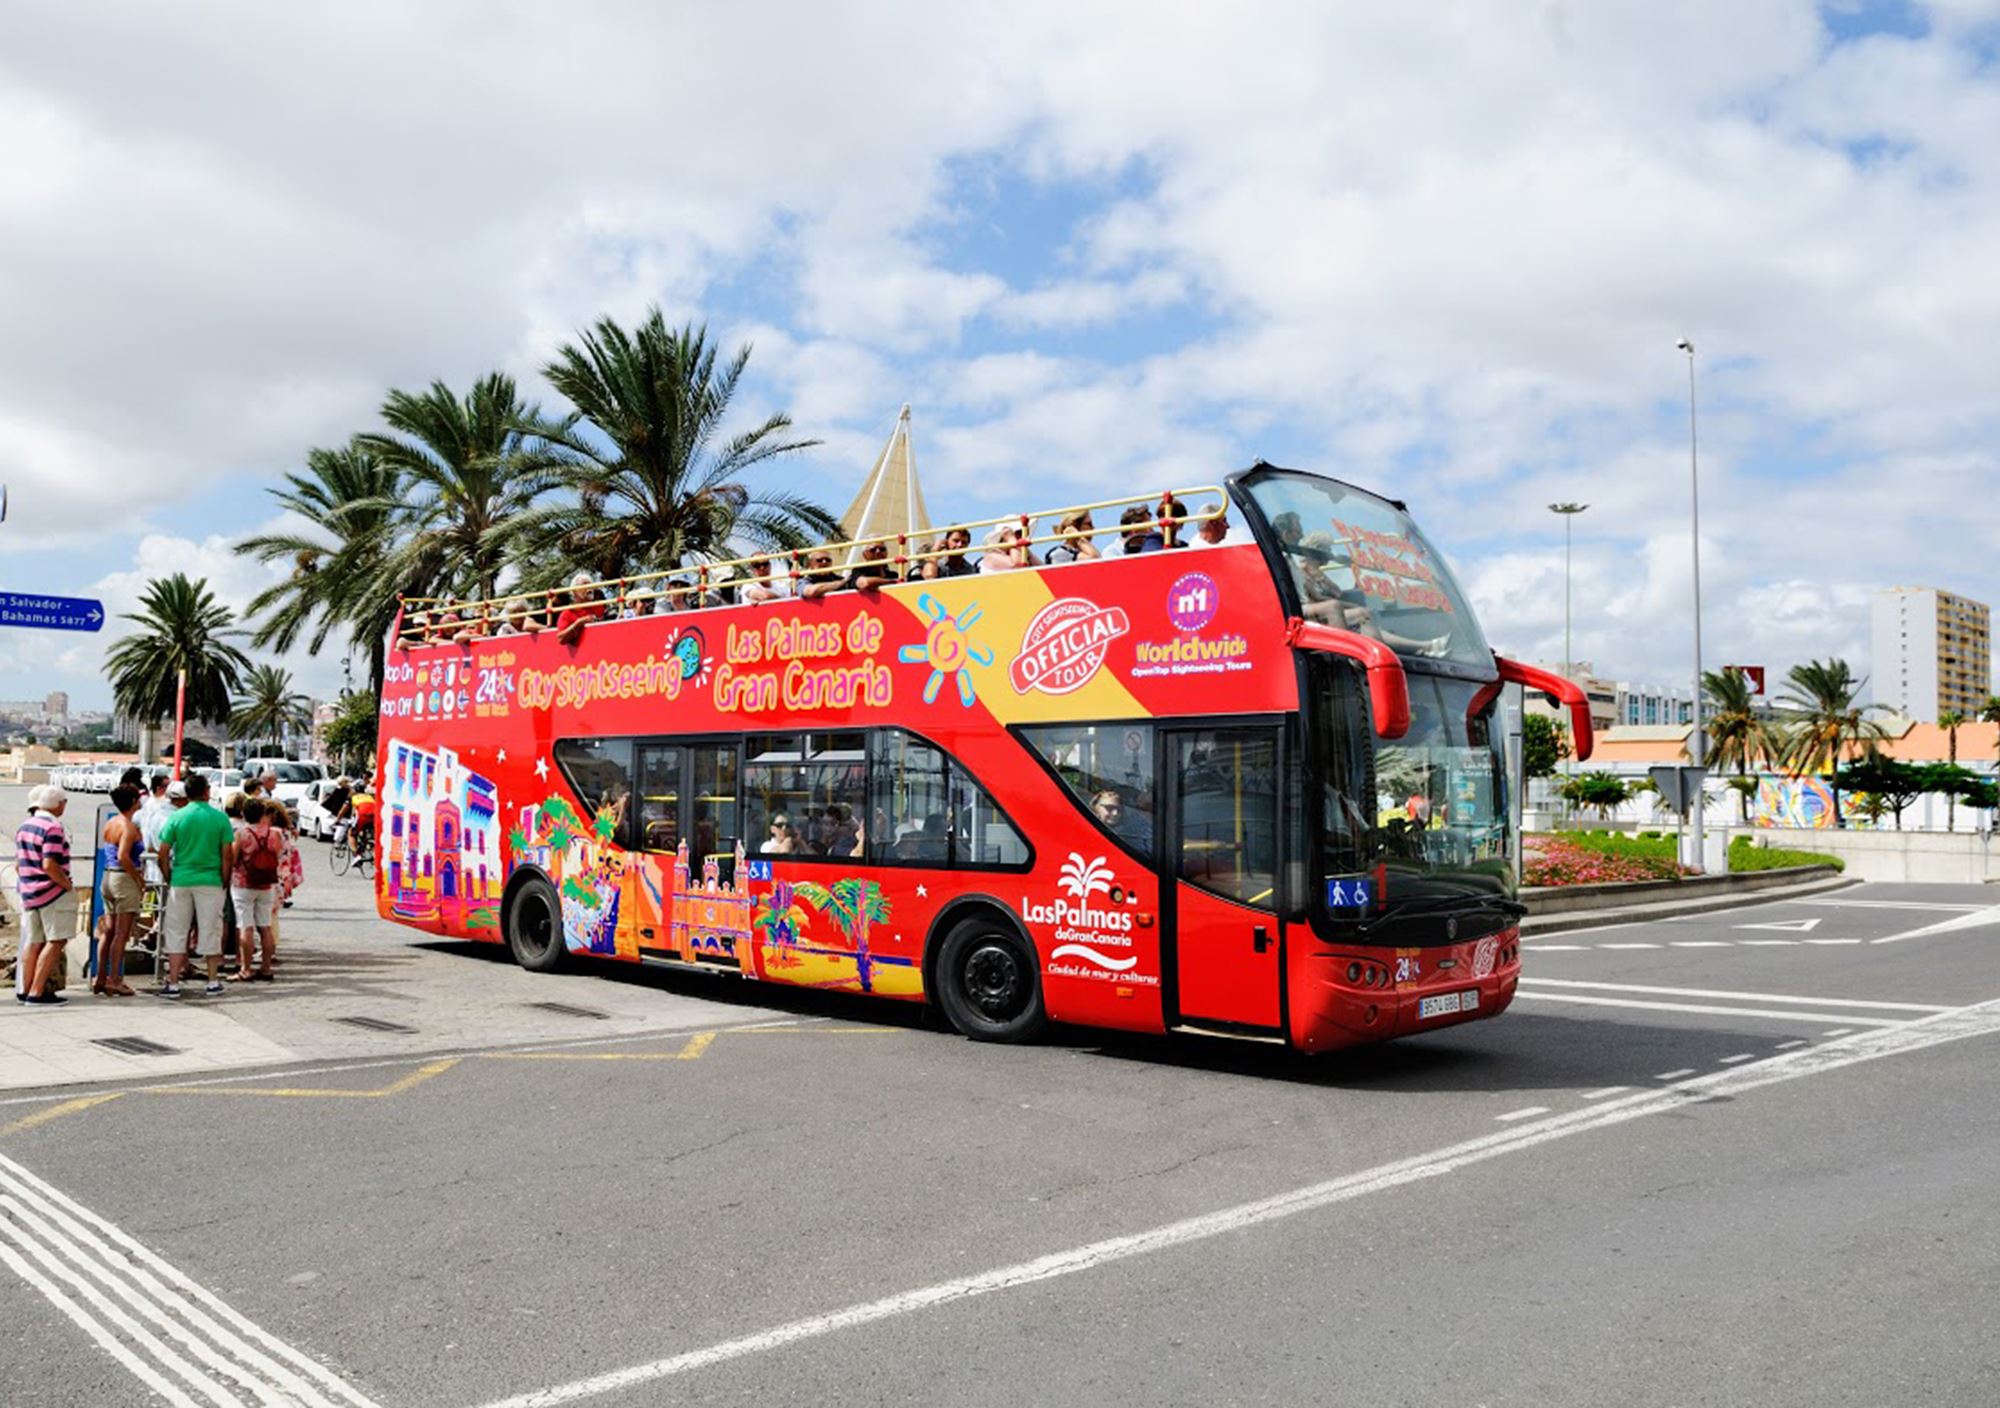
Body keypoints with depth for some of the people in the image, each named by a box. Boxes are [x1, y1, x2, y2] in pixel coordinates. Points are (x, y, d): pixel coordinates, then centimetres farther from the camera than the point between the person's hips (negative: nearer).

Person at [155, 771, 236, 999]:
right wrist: (224, 882, 7)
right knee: (210, 931, 8)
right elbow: (228, 856, -3)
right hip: (210, 882, 0)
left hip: (181, 880, 0)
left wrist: (169, 879, 9)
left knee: (176, 933, 7)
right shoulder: (220, 818, -2)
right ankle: (213, 982, 14)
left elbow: (163, 854, -2)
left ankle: (173, 984, 6)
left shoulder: (176, 817, -1)